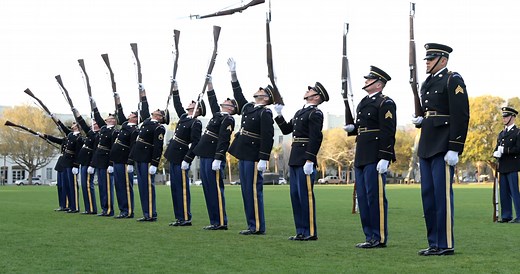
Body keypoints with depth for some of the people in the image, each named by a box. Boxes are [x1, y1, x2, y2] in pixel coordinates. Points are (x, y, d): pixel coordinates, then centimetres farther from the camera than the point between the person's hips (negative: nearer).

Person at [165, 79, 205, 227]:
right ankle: (179, 217, 16)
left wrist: (187, 160, -23)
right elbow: (177, 105, 29)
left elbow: (195, 143, -18)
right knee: (175, 188, 10)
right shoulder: (184, 117, 13)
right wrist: (175, 88, 28)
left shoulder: (196, 123, -12)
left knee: (182, 188, -5)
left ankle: (186, 218, 0)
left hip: (181, 160, -9)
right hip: (173, 158, 9)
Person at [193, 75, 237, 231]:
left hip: (214, 158, -9)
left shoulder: (228, 120, -8)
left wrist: (217, 159, -22)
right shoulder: (218, 115, 17)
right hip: (205, 157, 9)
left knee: (215, 189, -7)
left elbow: (223, 140, -16)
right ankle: (214, 221, 13)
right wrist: (209, 83, 32)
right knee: (208, 189, 9)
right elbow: (212, 101, 32)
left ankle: (221, 223, -3)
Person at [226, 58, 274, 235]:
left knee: (253, 190, -6)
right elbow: (238, 94, 29)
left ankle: (258, 227, -1)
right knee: (246, 190, 10)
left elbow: (268, 137, -16)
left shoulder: (265, 113, -10)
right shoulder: (248, 107, 14)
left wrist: (263, 159, -21)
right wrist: (233, 74, 24)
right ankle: (252, 225, 16)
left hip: (254, 157, -9)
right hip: (243, 155, 9)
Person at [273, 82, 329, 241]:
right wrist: (279, 115, 12)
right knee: (295, 195, 11)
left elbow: (316, 138, -17)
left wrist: (310, 161, -23)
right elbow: (286, 130, 24)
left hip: (305, 161, -9)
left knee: (305, 195, -6)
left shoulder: (315, 114, -9)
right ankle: (301, 231, 18)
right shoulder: (300, 112, 19)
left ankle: (310, 232, 1)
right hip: (295, 161, 9)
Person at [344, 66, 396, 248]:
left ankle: (380, 238, 0)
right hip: (361, 157, 9)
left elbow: (388, 132, -15)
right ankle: (370, 236, 17)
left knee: (375, 197, -6)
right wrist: (352, 128, 6)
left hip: (375, 157, -9)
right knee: (363, 197, 10)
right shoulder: (363, 103, 19)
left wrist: (385, 158, -21)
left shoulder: (385, 103, -8)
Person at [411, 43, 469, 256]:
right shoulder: (427, 84, 18)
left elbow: (461, 116, -14)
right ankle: (434, 243, 16)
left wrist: (454, 149, -19)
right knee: (428, 194, 9)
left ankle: (446, 244, -1)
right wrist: (420, 121, 6)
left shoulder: (453, 80, -8)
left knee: (442, 194, -7)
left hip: (443, 147, -9)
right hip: (426, 146, 9)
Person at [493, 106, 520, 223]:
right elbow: (497, 149, 21)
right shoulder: (501, 134, 20)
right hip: (502, 168, 7)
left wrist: (504, 150, -17)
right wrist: (496, 153, -2)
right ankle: (506, 216, 14)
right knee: (504, 193, 8)